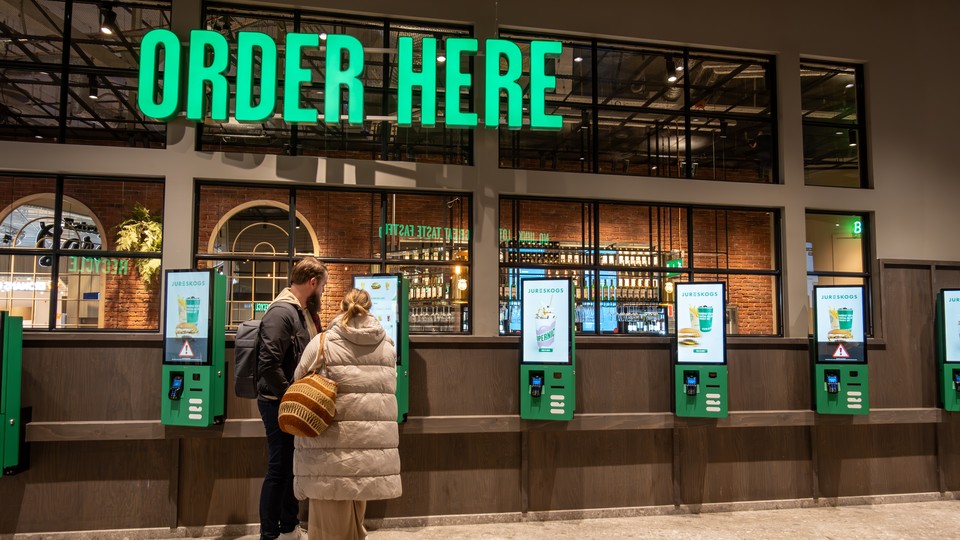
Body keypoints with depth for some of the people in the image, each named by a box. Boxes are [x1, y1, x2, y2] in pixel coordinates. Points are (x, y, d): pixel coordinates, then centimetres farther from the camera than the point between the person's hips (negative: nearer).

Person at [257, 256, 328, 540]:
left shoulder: (305, 312, 10)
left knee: (294, 466, 18)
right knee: (279, 469, 1)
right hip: (280, 404, -9)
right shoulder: (282, 311, -19)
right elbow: (268, 364, -27)